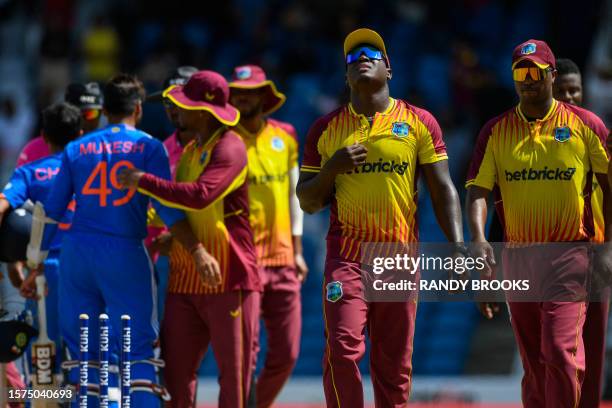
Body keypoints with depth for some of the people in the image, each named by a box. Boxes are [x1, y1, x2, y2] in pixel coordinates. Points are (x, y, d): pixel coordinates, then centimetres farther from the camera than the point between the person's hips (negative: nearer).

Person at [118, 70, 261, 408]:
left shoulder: (229, 149, -11)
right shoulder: (189, 152, 18)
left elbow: (201, 196, -27)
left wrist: (143, 181, -19)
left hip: (228, 279, -8)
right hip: (184, 281, 8)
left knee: (234, 373, -2)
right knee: (175, 371, 2)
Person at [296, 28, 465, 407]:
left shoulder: (419, 122, 5)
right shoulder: (327, 128, 8)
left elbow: (443, 190, 3)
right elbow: (308, 202, 11)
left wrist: (458, 246, -9)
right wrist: (332, 168, -9)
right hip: (347, 252, 0)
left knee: (395, 362, 3)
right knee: (343, 349, -14)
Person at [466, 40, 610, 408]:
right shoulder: (496, 130, 6)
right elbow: (478, 191, -2)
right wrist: (478, 239, -20)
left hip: (568, 254, -3)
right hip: (517, 255, 3)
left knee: (560, 351, -15)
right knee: (532, 360, 9)